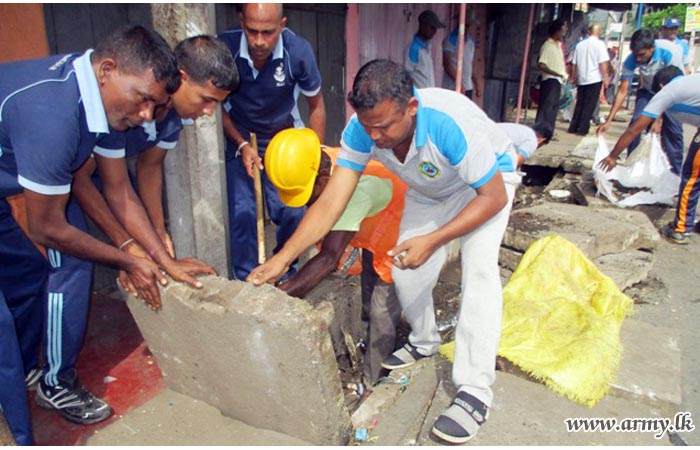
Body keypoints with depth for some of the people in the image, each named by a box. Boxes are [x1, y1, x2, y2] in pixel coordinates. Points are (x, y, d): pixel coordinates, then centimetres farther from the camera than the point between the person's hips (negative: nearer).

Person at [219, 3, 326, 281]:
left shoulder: (298, 51, -22)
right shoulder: (225, 48, -23)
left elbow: (316, 105, -7)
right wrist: (242, 145, -19)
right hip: (238, 140, 0)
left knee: (293, 212, -7)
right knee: (242, 212, -11)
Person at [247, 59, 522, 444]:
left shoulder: (451, 125, -42)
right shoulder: (362, 130, -28)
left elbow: (494, 197, -31)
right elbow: (330, 202, -28)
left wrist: (433, 241, -39)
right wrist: (282, 259, -35)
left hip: (485, 183, -5)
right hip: (429, 189, 5)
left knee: (478, 268, -24)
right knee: (405, 270, -2)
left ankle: (474, 391, -17)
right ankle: (423, 342, 28)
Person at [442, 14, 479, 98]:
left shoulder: (471, 39, 13)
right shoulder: (451, 39, -6)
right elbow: (446, 64, -11)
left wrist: (476, 85, 13)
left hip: (468, 88, 6)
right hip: (452, 88, -6)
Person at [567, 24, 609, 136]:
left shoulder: (580, 44, 9)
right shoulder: (599, 44, -5)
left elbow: (574, 63, 12)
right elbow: (603, 63, -11)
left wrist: (573, 78, 21)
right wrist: (605, 78, -7)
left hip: (581, 79, 5)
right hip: (594, 79, -4)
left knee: (579, 104, 12)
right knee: (589, 106, 0)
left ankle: (573, 128, 11)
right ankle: (582, 129, -3)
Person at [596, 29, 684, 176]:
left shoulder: (667, 55, -33)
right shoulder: (631, 61, -25)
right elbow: (623, 91, -23)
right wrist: (609, 120, -29)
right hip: (647, 91, 2)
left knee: (674, 130, -7)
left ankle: (675, 173, 4)